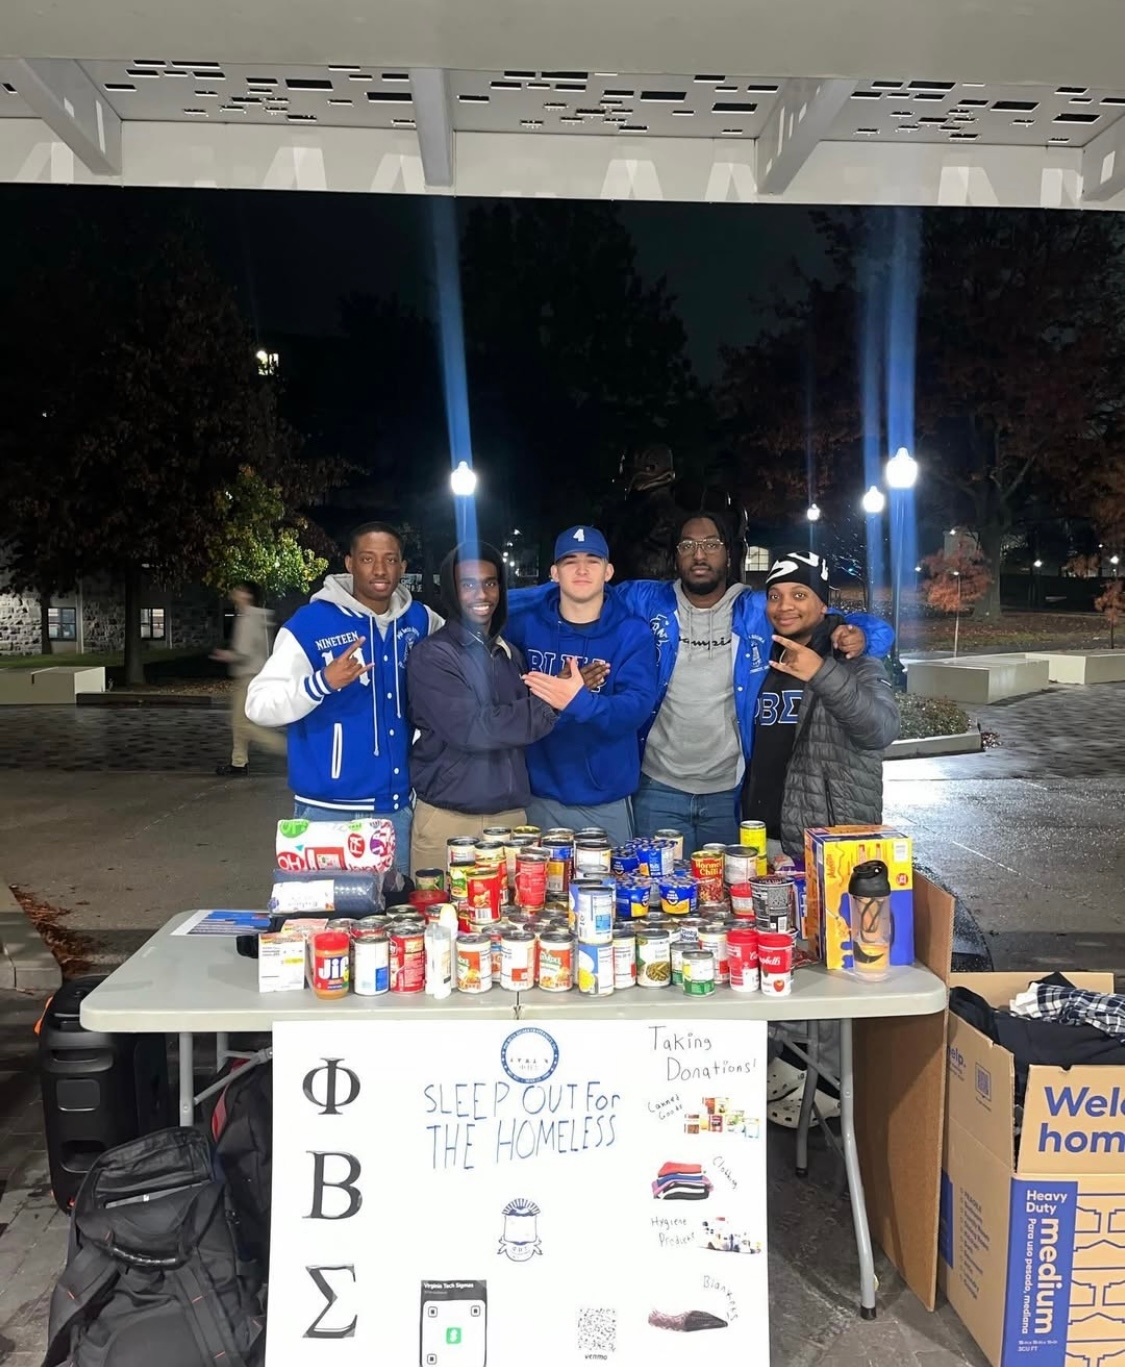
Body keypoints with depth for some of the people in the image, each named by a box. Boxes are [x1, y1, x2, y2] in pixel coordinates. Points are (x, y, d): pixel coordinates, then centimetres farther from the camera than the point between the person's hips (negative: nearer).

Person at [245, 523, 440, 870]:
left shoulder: (418, 620, 4)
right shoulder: (310, 622, -9)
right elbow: (259, 705, -13)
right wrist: (322, 682, -30)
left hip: (399, 806, 4)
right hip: (329, 809, -4)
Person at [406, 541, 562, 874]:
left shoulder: (510, 654, 13)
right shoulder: (432, 655, -7)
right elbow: (470, 729, -17)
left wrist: (570, 691, 3)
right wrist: (552, 704, -20)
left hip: (511, 816, 5)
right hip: (448, 820, -5)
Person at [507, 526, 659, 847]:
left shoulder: (632, 632, -4)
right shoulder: (523, 623, 0)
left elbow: (638, 707, -16)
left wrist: (580, 703, -35)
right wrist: (556, 691, -18)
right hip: (540, 795, 1)